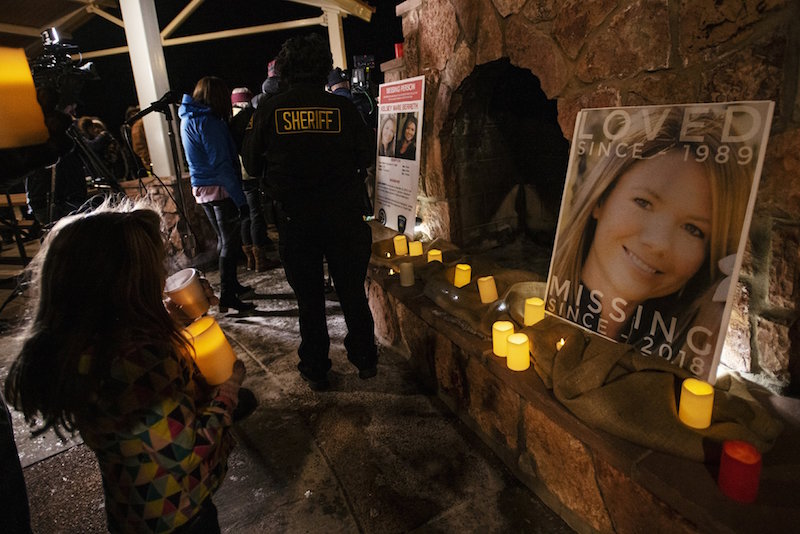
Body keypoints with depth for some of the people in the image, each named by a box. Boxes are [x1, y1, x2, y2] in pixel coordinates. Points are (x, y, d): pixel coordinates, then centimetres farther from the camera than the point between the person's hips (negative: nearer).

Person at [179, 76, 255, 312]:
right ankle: (227, 296, 2)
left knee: (224, 240, 20)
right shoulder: (208, 121, -16)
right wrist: (240, 199, -21)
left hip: (201, 189, 9)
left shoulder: (187, 118, 13)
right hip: (220, 189, -9)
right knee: (230, 242, -2)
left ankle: (231, 285, 32)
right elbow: (222, 164, -21)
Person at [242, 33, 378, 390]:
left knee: (309, 297, 13)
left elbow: (252, 164, 4)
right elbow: (366, 157, 2)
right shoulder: (342, 108, -5)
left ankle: (316, 370, 25)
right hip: (343, 214, 0)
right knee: (352, 291, 15)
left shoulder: (269, 111, -4)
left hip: (295, 219, 0)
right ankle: (365, 360, 29)